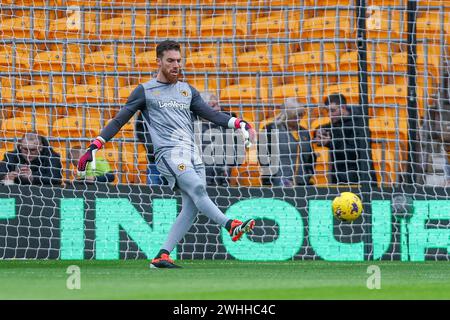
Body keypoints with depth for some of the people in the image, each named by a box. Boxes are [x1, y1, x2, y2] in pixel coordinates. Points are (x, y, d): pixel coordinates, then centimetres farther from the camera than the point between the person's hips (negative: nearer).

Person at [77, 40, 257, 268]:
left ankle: (162, 256, -4)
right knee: (196, 188, -27)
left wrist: (240, 124, 4)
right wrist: (94, 147, -1)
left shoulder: (187, 91, 23)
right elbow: (119, 120, 7)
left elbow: (211, 114, 20)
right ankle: (230, 225, -44)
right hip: (168, 153, -6)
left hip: (192, 152, 6)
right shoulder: (145, 91, 8)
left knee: (192, 206, -6)